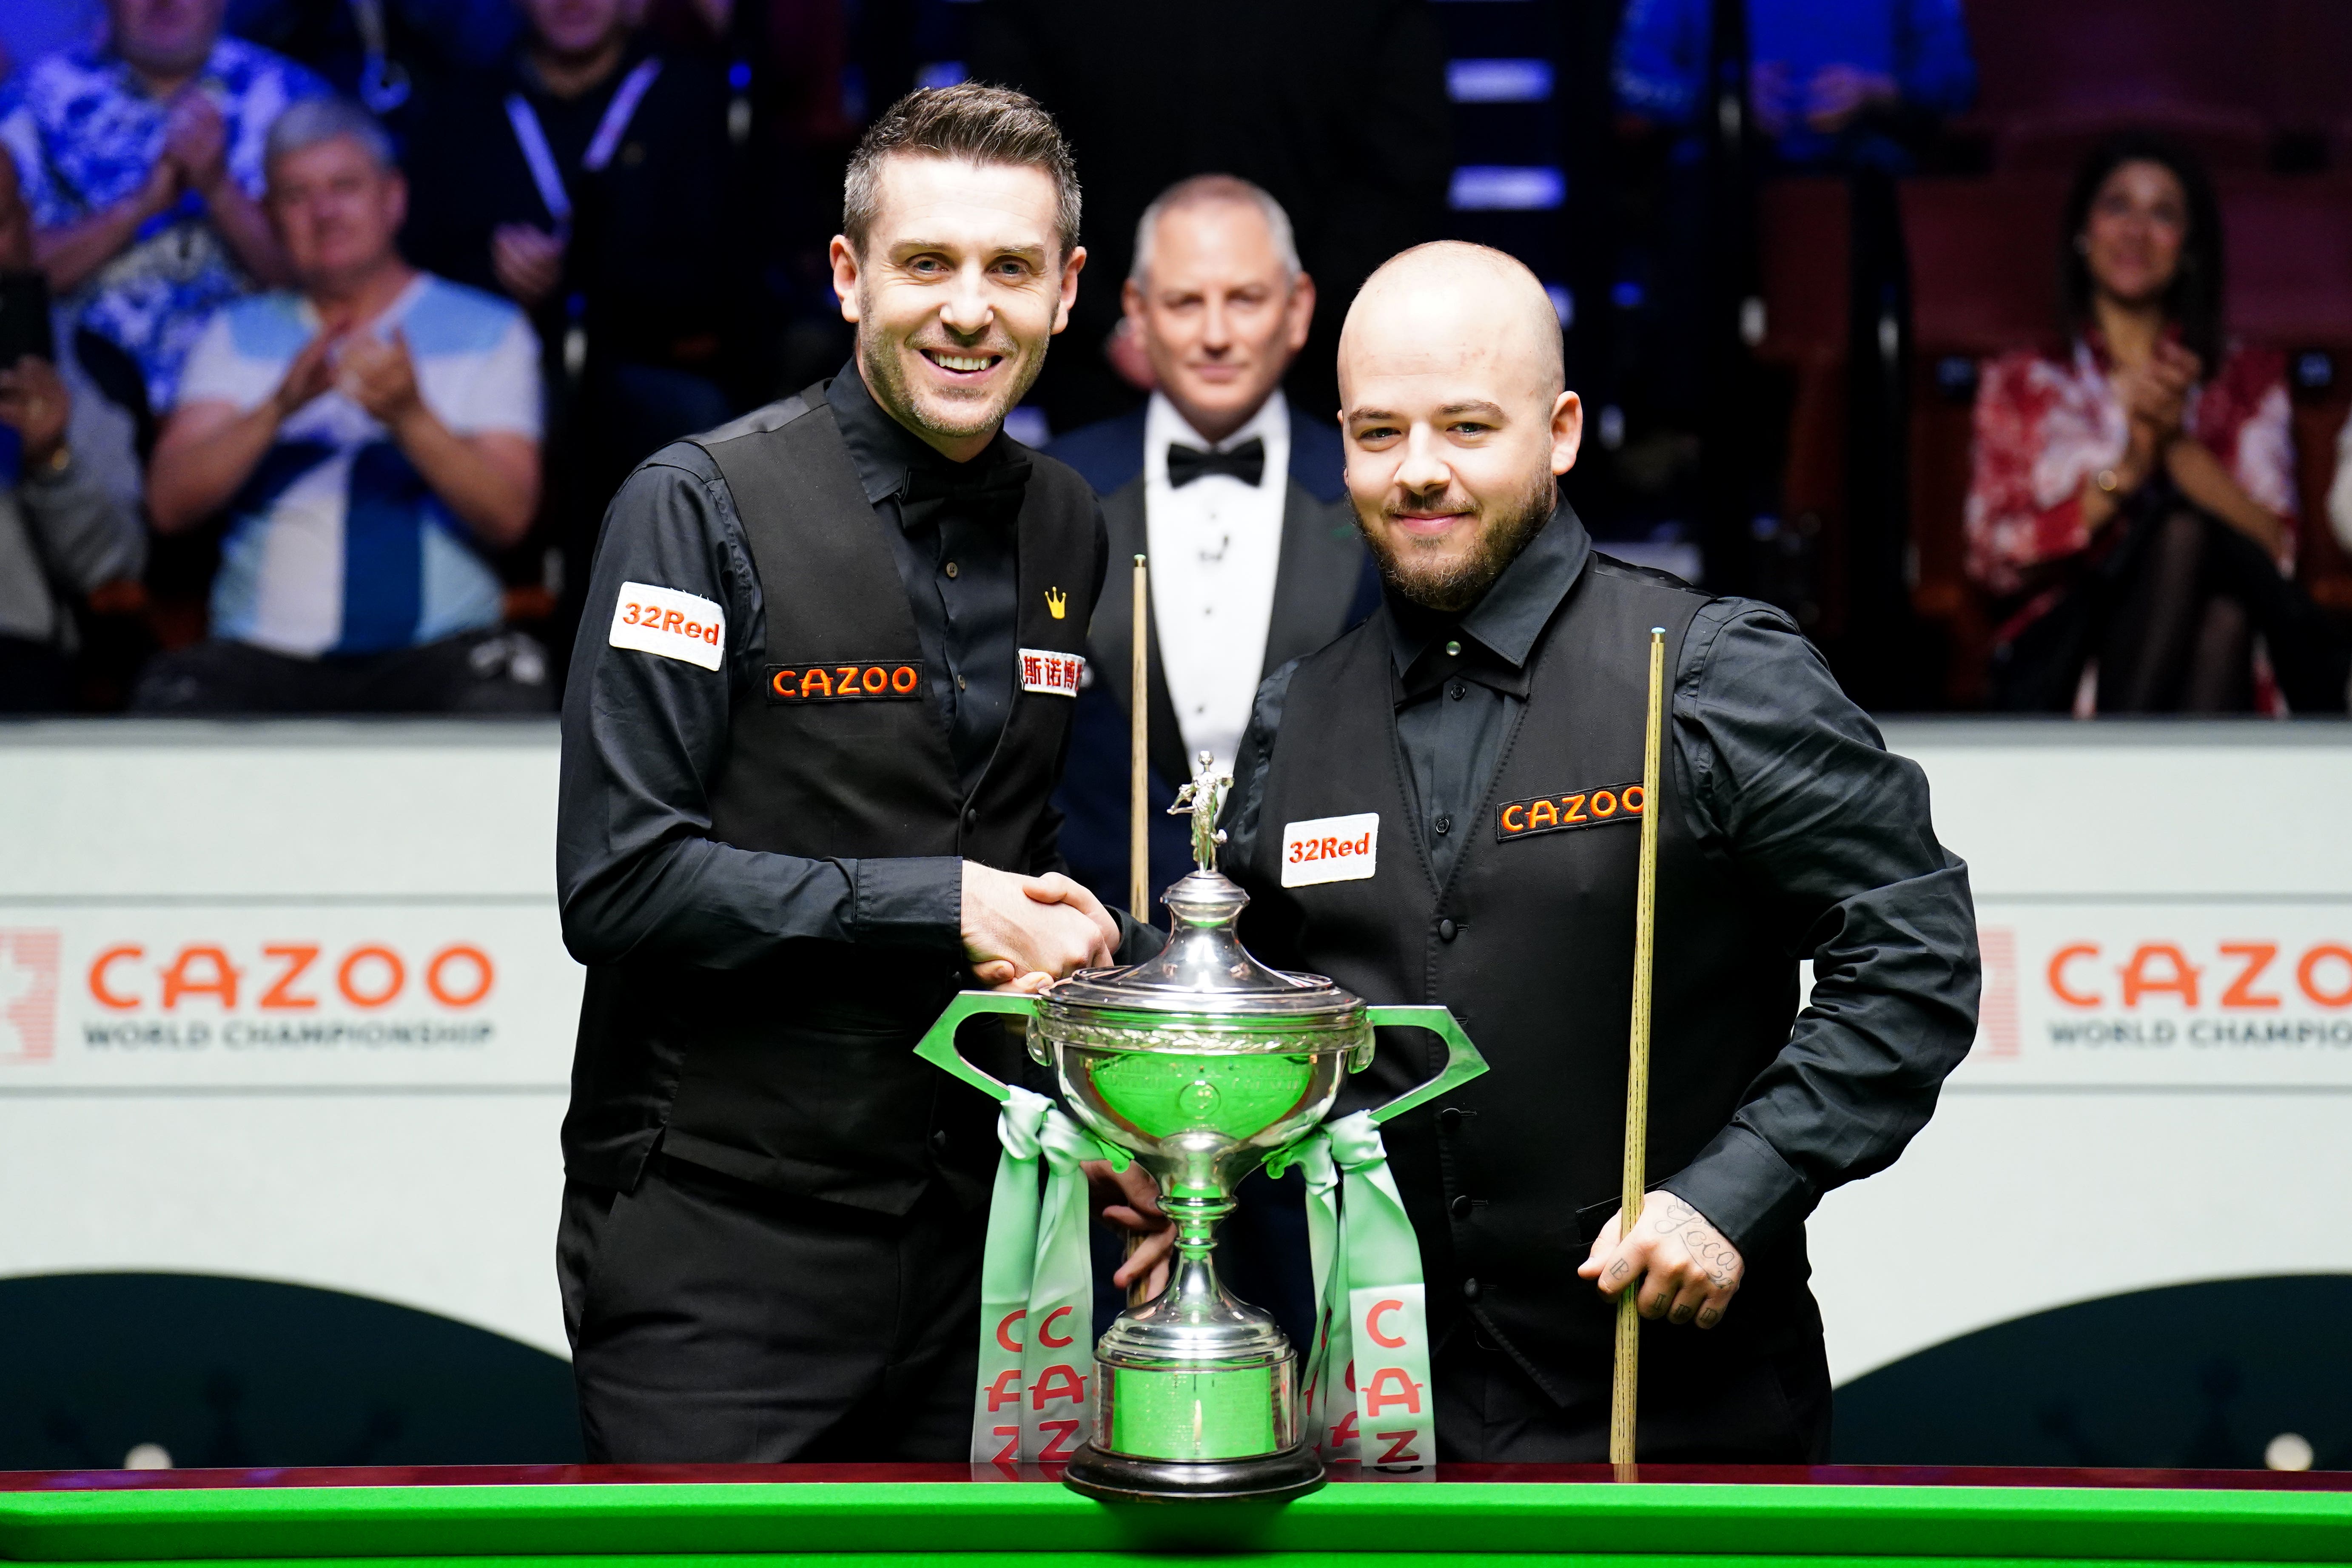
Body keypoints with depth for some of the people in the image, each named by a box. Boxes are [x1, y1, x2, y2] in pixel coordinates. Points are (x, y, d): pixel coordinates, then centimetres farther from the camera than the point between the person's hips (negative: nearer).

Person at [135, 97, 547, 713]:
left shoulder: (487, 331, 10)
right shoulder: (239, 334, 15)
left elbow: (509, 517, -3)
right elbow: (170, 503, 0)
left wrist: (411, 418, -20)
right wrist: (281, 406, -16)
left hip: (434, 652, -1)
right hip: (265, 654, 1)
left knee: (507, 703, -34)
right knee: (170, 704, -31)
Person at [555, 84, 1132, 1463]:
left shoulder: (1070, 531, 9)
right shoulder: (704, 508, -10)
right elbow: (619, 882, -16)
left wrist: (1069, 942, -3)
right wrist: (941, 908, -17)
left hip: (968, 1236, 5)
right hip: (721, 1246, -5)